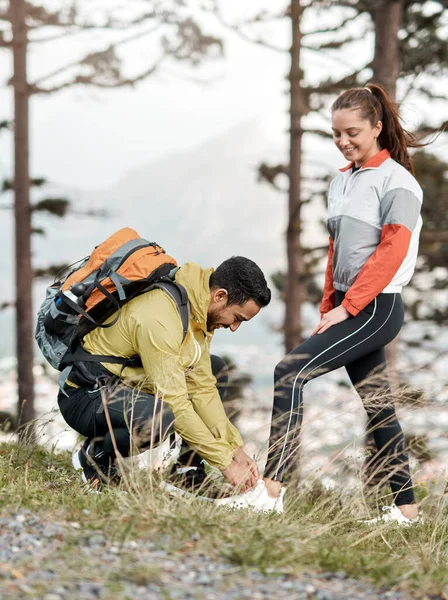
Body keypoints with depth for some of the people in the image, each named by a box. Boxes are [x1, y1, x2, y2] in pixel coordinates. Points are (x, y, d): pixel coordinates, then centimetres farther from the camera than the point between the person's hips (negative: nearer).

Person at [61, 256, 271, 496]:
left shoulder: (200, 310, 0)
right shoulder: (159, 320, -29)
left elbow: (202, 387, 3)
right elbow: (175, 404, -29)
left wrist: (235, 449, -3)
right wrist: (225, 462, -24)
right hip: (86, 396, -10)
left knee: (214, 368, 13)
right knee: (159, 418, -38)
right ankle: (94, 459, -9)